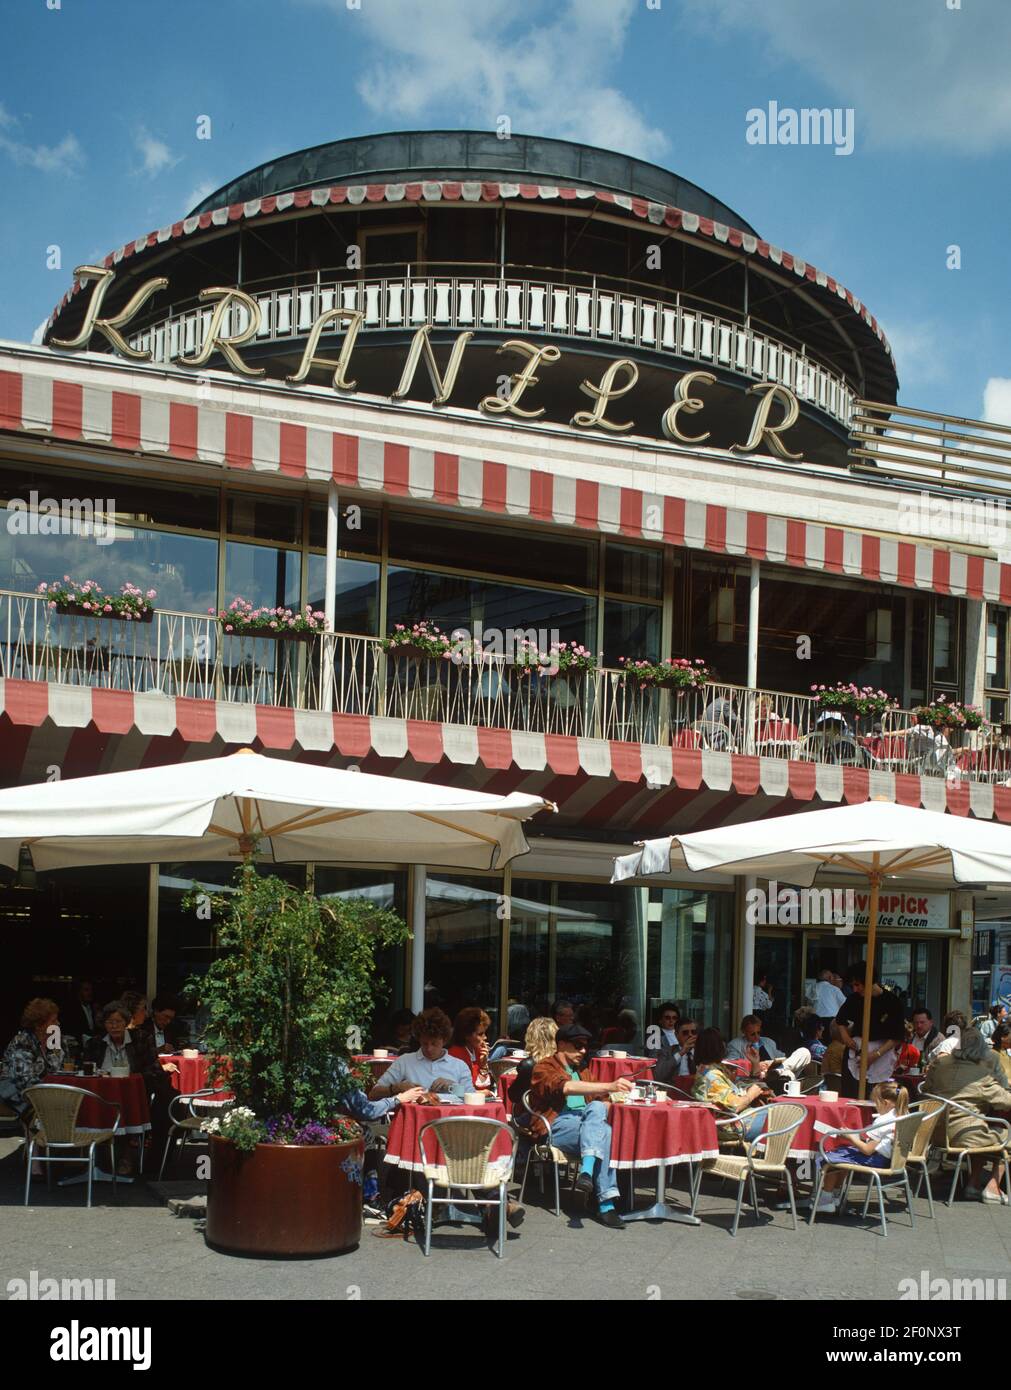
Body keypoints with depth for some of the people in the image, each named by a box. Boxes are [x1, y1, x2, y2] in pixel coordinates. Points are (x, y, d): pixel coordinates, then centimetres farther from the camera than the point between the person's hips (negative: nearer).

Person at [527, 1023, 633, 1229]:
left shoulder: (576, 1070, 31)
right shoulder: (545, 1068, 4)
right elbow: (566, 1087, -17)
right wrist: (609, 1086, -28)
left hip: (582, 1124, 6)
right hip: (556, 1126, -6)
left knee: (597, 1108, -30)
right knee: (603, 1130, -32)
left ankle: (587, 1174, -44)